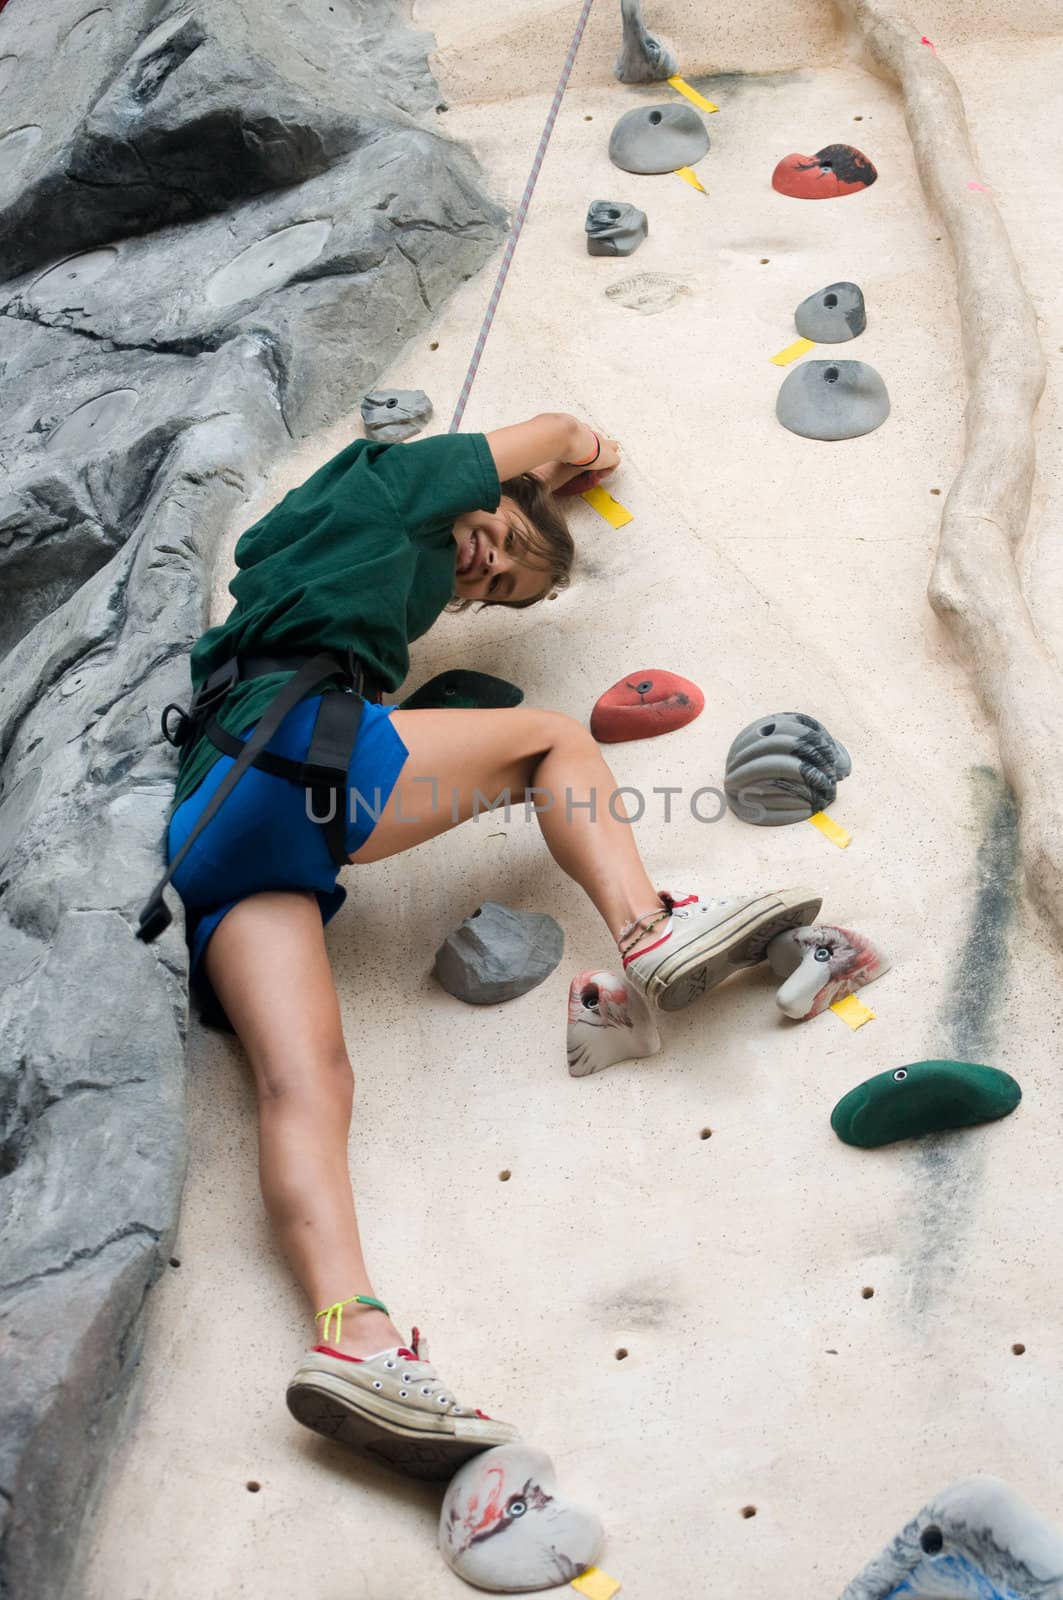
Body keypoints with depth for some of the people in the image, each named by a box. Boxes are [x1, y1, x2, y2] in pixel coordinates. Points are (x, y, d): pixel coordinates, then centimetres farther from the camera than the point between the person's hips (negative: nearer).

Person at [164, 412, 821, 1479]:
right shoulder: (385, 491, 21)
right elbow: (549, 432, 31)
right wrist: (586, 448, 53)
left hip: (201, 826, 8)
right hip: (285, 747, -8)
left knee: (305, 1078, -17)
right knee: (550, 737, 8)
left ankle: (353, 1338, -35)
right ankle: (648, 930, -11)